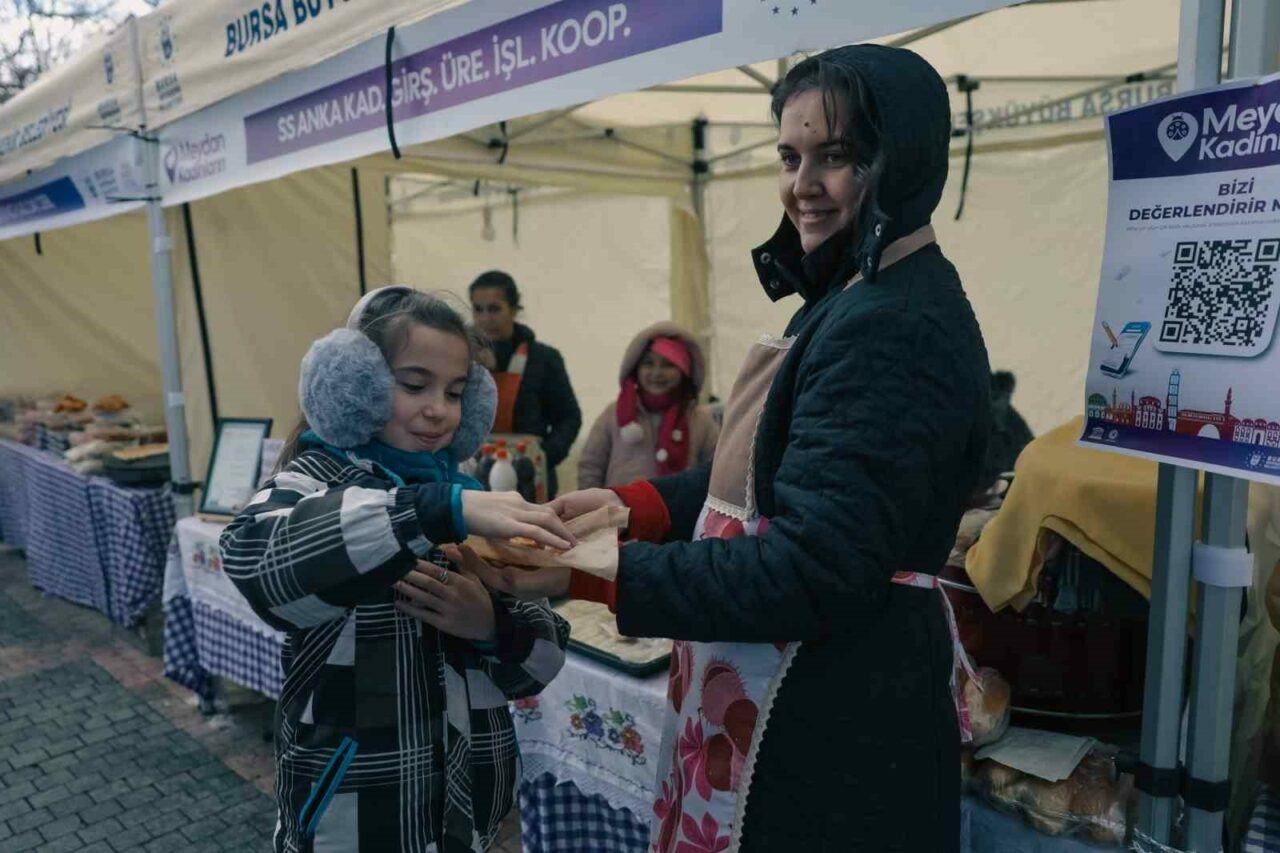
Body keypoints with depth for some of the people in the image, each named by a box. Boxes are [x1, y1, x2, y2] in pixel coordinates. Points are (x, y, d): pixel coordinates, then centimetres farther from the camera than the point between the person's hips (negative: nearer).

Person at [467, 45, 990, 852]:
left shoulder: (893, 327, -23)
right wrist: (627, 505, -1)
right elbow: (768, 474, 12)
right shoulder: (861, 299, 11)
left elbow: (810, 569, -26)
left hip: (836, 721, -9)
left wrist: (588, 574, -24)